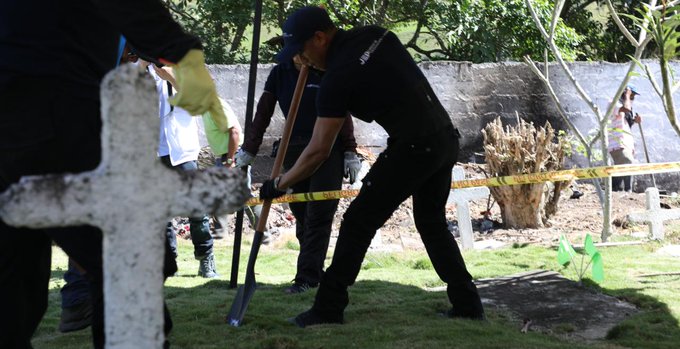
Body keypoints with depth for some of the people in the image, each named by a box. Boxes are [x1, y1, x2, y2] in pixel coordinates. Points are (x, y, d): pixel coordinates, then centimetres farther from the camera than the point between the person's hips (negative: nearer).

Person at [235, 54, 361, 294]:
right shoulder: (279, 73, 6)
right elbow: (263, 113, 6)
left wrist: (350, 152, -4)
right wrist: (248, 151, 3)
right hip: (294, 150, 4)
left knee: (318, 215, -7)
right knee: (301, 215, 3)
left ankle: (307, 276, -8)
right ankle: (315, 272, 11)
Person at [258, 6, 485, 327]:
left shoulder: (337, 78, -12)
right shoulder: (376, 34, 7)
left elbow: (318, 150, -9)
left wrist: (279, 184, 2)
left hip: (413, 148, -8)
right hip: (447, 138, 8)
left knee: (358, 222, 2)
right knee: (432, 223, 22)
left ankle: (328, 310, 6)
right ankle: (467, 305, 22)